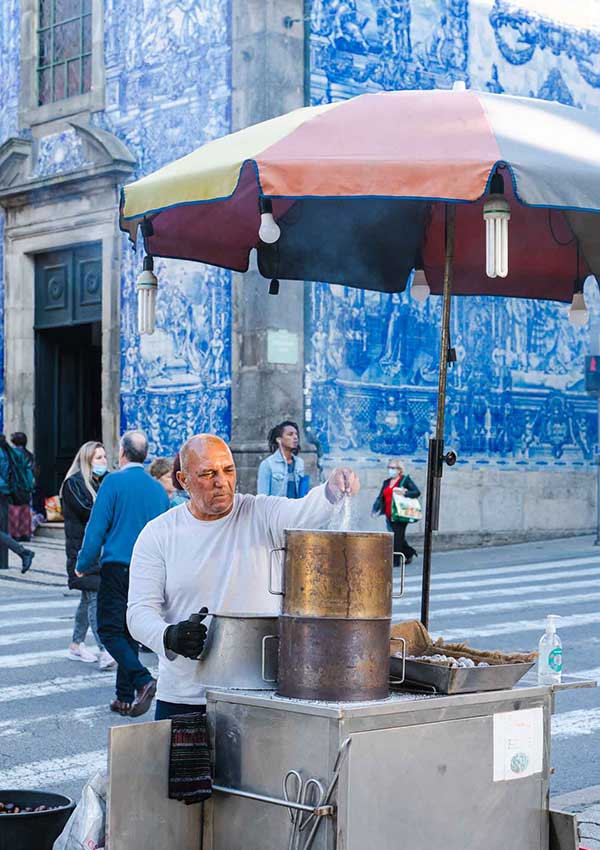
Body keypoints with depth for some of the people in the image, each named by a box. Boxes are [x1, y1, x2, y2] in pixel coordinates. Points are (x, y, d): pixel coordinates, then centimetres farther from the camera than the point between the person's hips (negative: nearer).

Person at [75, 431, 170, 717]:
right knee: (130, 631, 12)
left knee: (110, 630, -2)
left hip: (117, 567, -5)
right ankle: (125, 697, 13)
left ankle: (143, 680, -20)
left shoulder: (114, 482, -7)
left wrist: (84, 565, 0)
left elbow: (97, 527, -9)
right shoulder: (158, 489, 9)